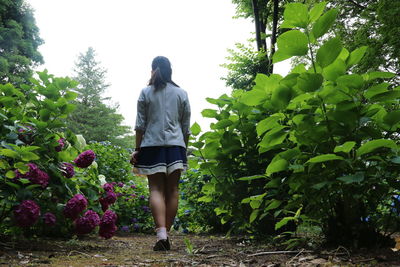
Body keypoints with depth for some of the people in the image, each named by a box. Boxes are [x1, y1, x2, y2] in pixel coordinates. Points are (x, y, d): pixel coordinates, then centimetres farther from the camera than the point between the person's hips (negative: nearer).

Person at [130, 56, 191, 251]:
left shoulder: (146, 93, 5)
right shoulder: (181, 93, 10)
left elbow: (140, 125, 2)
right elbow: (186, 127, 9)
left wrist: (137, 149, 7)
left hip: (152, 145, -1)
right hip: (176, 145, 2)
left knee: (156, 189, -3)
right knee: (172, 190, 4)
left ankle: (161, 233, -17)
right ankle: (166, 234, 8)